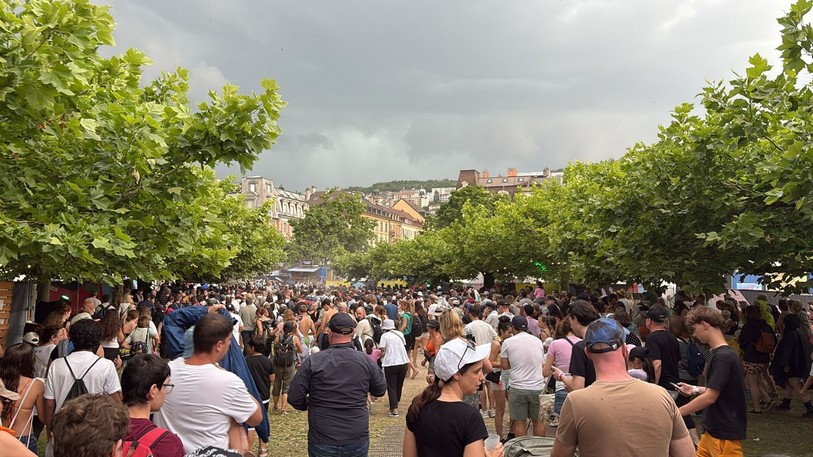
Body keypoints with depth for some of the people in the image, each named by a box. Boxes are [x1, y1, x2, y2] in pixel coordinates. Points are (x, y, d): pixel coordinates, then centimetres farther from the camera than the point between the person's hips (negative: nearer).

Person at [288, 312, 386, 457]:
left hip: (322, 441, -1)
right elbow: (381, 390, 6)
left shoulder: (313, 361, -12)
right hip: (358, 441, 1)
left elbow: (294, 397, -9)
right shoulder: (366, 360, -7)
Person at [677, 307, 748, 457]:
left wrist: (676, 413, -20)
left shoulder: (722, 357, -21)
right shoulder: (721, 354, 10)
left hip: (725, 433, -9)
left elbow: (710, 397, -24)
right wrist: (695, 389, 14)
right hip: (713, 430, 9)